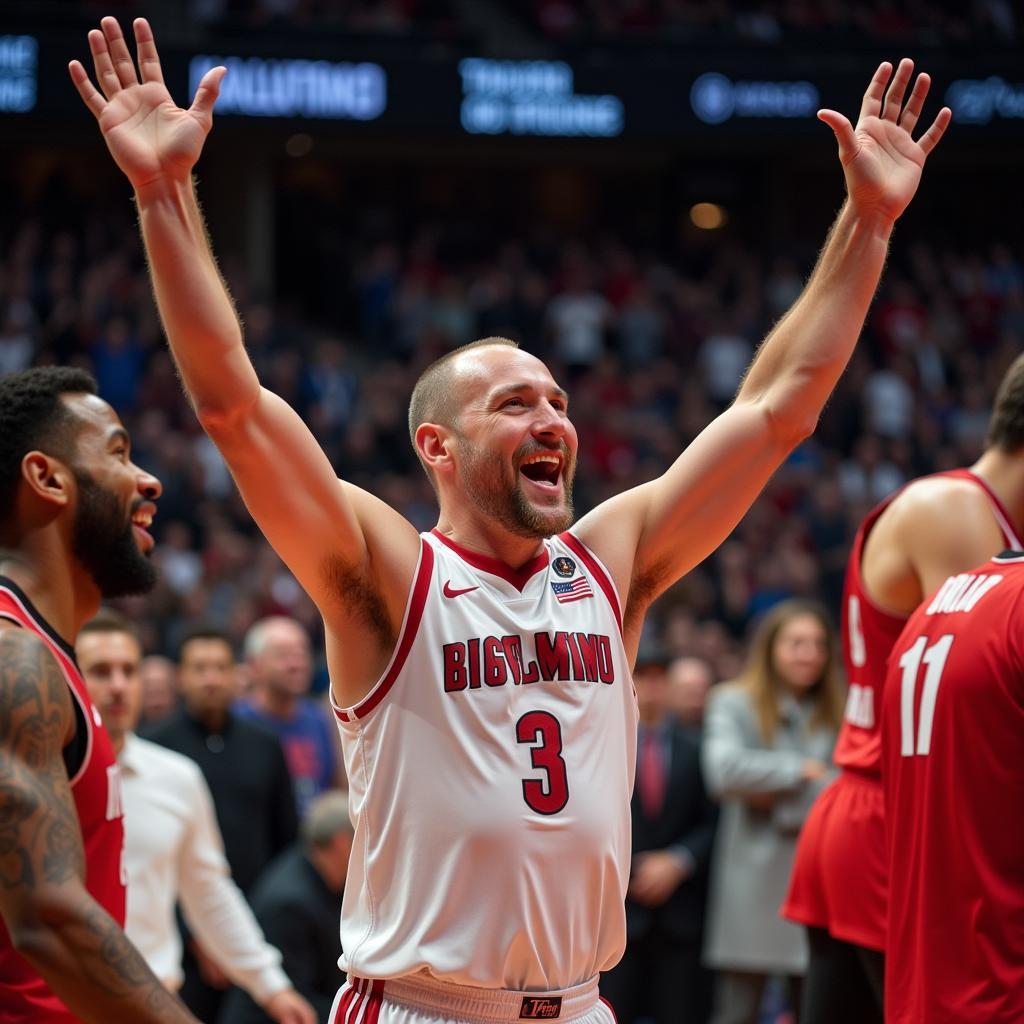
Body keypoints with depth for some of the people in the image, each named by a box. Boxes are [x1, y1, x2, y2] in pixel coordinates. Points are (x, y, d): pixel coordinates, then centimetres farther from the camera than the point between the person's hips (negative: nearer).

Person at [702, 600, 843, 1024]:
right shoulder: (734, 703, 1)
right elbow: (725, 770, -16)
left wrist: (780, 798, -9)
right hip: (754, 881, -3)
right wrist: (799, 771, -8)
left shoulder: (837, 714, 10)